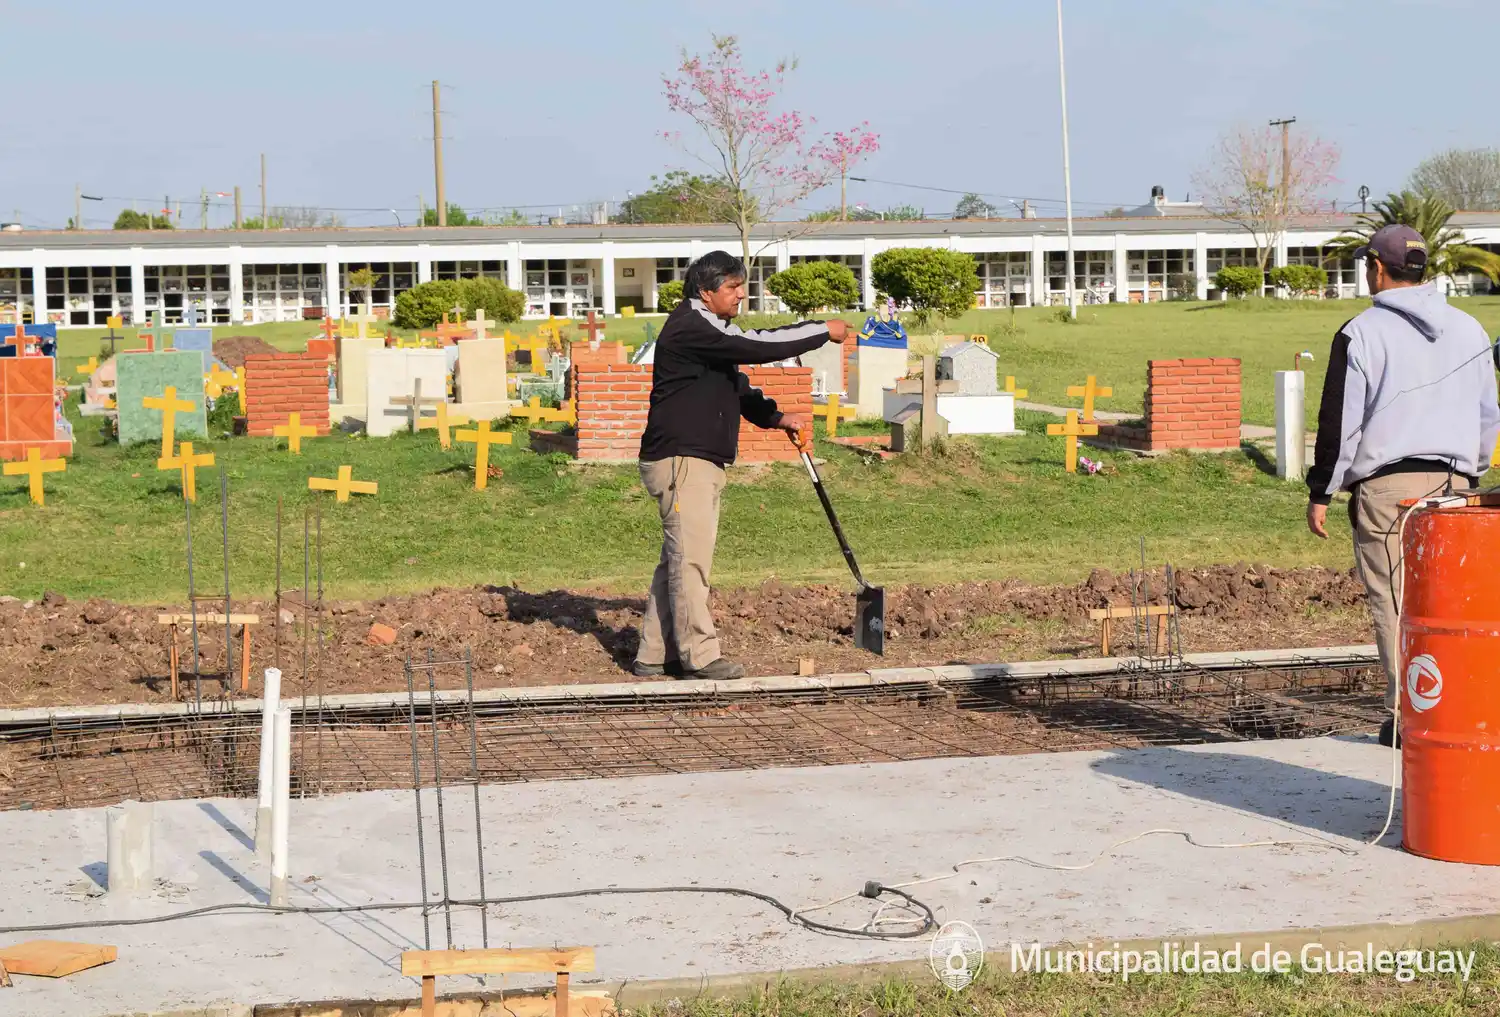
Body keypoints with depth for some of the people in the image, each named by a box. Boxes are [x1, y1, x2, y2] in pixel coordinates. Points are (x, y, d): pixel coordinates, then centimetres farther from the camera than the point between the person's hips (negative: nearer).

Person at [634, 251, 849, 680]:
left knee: (677, 560, 11)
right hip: (680, 459, -11)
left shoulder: (709, 331, 20)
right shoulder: (691, 327, -14)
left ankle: (655, 654, 14)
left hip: (701, 462, 11)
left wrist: (778, 418, 15)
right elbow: (758, 346, -21)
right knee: (691, 557, -9)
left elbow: (737, 386, 29)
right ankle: (699, 654, -7)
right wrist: (824, 331, -14)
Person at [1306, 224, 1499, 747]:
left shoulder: (1361, 333, -4)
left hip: (1386, 485, -5)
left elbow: (1340, 421, -5)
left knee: (1394, 601, -2)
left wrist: (1320, 493, 2)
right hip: (1451, 483, 5)